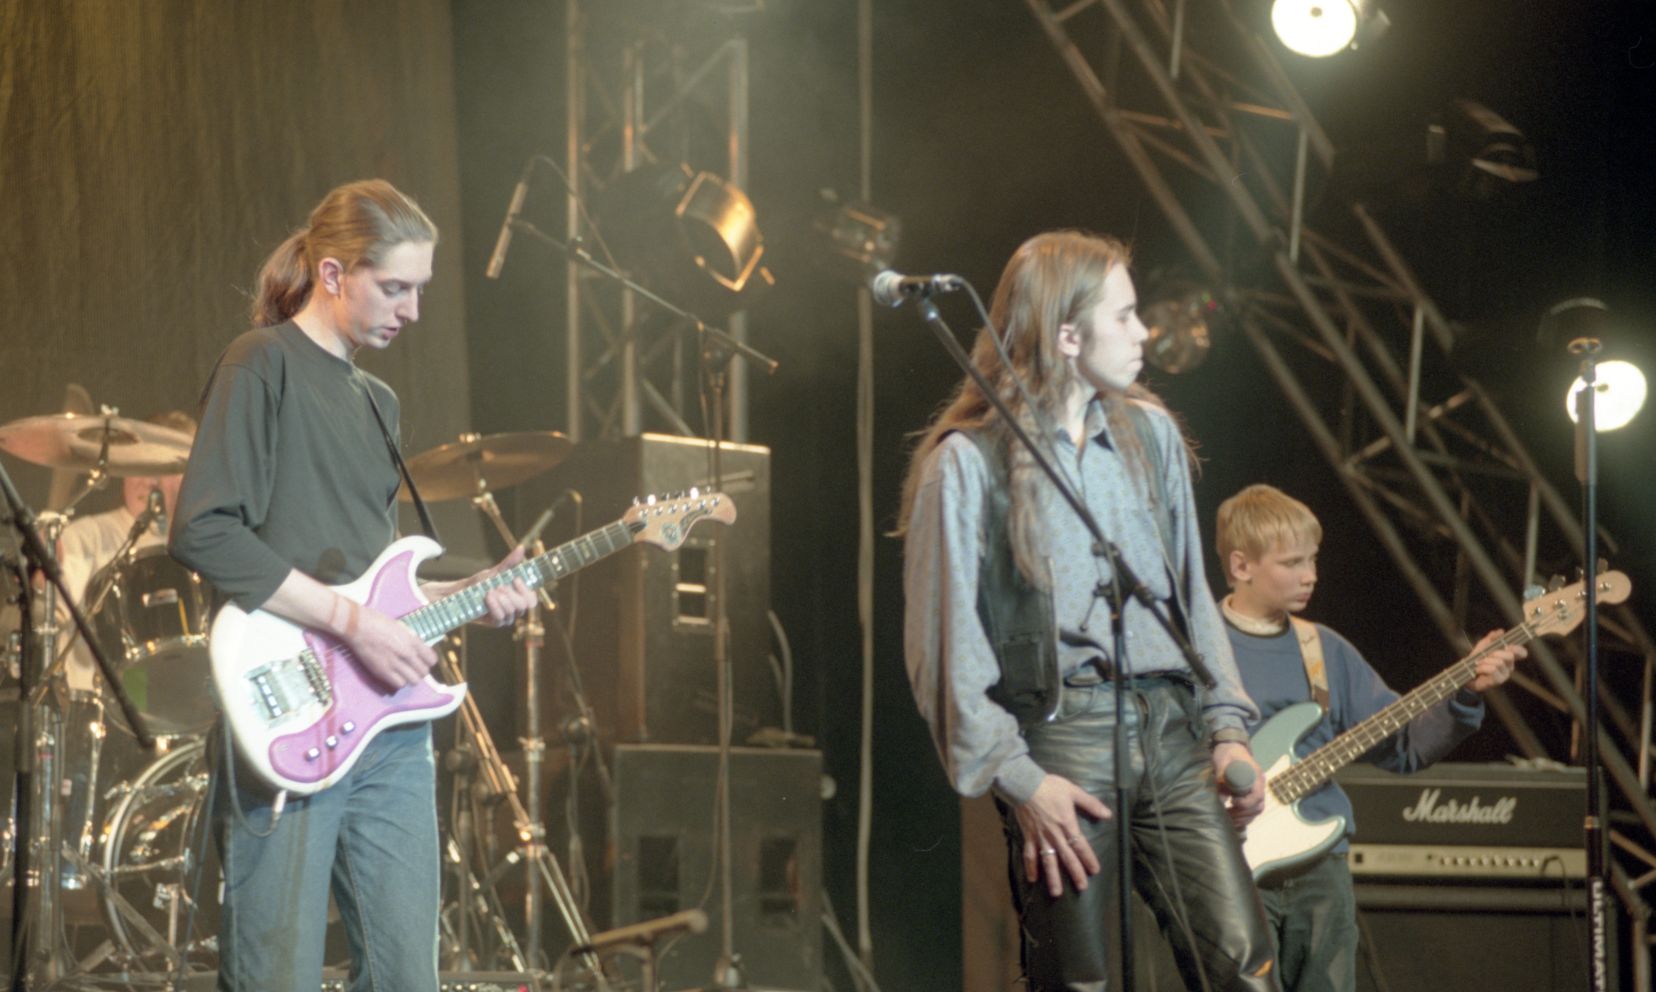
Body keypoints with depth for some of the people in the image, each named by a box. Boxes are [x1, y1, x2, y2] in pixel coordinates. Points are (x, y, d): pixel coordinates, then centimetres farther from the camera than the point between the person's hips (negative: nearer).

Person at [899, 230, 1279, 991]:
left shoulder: (1149, 432, 14)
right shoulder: (966, 462, -4)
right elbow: (944, 643, -6)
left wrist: (1227, 727, 9)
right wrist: (1015, 778, -12)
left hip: (1169, 729, 5)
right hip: (1061, 735, -5)